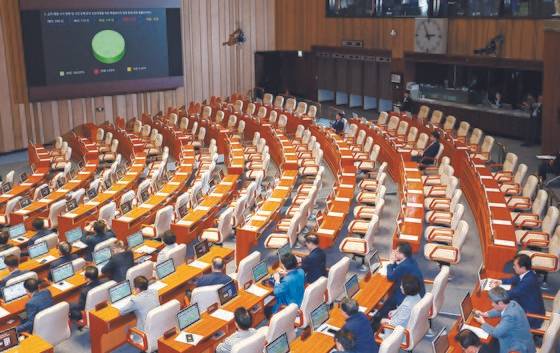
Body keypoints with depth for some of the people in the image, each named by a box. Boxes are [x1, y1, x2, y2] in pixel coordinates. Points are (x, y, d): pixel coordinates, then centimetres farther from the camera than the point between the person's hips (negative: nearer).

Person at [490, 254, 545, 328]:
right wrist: (501, 282, 6)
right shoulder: (527, 274, -5)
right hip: (526, 307, 8)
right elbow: (515, 279, 17)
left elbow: (512, 294, -27)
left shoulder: (529, 280, -32)